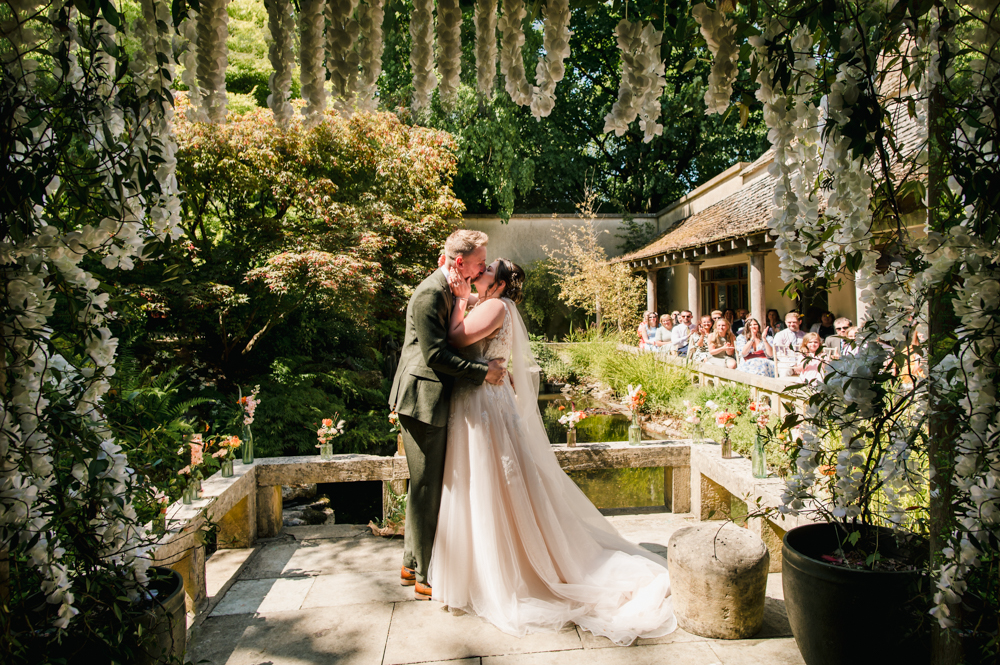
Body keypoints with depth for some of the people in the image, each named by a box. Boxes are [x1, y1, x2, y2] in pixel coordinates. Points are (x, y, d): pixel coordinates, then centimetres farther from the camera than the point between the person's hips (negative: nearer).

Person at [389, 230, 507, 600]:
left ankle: (411, 564, 31)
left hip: (436, 402, 10)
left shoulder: (452, 290, 14)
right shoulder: (430, 294, -18)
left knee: (427, 487, 17)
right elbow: (436, 355, -23)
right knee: (426, 489, -1)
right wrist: (483, 372, -17)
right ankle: (426, 578, 13)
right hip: (423, 400, -10)